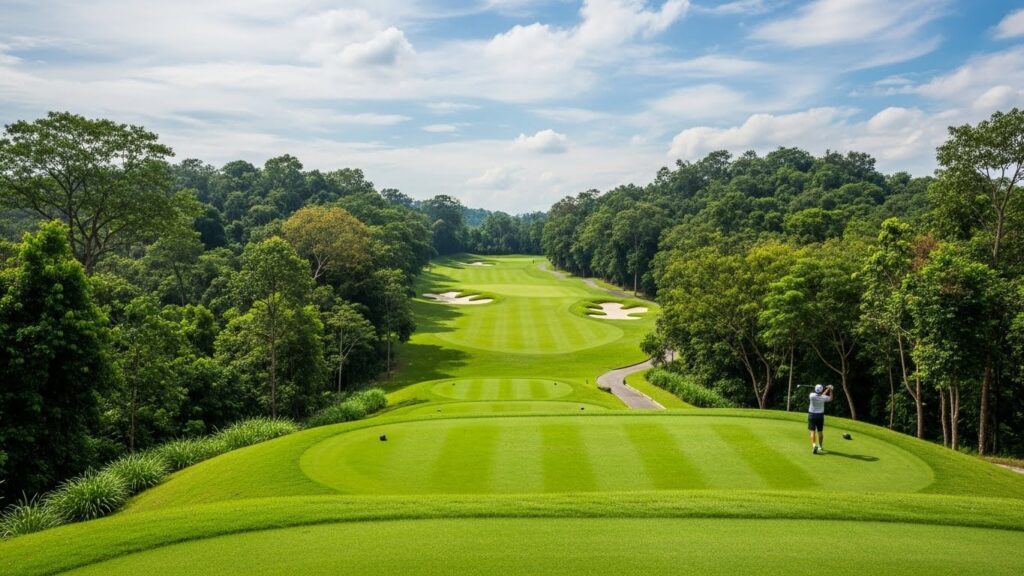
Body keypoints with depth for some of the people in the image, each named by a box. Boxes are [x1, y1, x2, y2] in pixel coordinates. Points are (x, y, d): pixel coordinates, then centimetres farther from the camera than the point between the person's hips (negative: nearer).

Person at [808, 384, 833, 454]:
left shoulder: (812, 395, -18)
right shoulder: (823, 397, -14)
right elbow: (830, 398, 8)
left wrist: (827, 389, 10)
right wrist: (830, 390, 15)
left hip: (812, 415, -2)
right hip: (820, 415, 2)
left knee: (812, 431, -4)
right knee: (820, 432, 16)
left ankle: (813, 445, -26)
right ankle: (819, 446, 28)